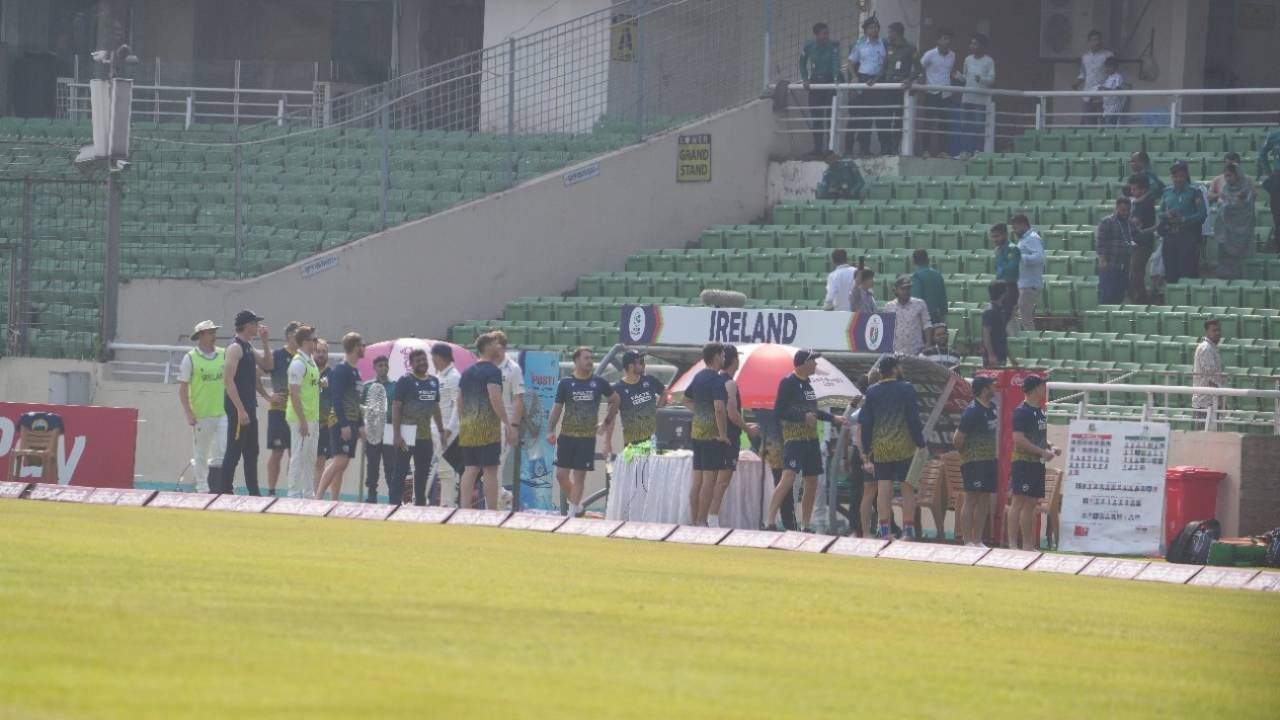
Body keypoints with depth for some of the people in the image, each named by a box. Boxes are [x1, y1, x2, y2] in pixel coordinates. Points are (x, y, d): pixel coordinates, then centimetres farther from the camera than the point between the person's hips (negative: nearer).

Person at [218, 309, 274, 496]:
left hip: (249, 407, 10)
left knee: (252, 452, 13)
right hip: (238, 408, -10)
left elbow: (267, 365, 23)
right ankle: (224, 490, -7)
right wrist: (240, 410, -25)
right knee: (234, 451, -9)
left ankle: (254, 492, 18)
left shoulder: (248, 348, 15)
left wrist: (265, 342, 11)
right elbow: (228, 380, -21)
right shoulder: (234, 348, -14)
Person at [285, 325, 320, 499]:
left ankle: (308, 493, 18)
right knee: (299, 457, -5)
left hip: (312, 418, 9)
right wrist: (302, 421, -22)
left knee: (310, 458, 12)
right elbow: (294, 393, -19)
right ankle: (294, 494, -1)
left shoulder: (310, 361, 14)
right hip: (301, 419, -9)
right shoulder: (298, 363, -15)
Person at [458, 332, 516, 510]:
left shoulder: (467, 372, 16)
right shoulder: (492, 371, -9)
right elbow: (495, 399, -19)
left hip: (467, 428, 7)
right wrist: (508, 425, -19)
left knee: (470, 469, 7)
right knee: (490, 471, -5)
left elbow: (460, 400, 19)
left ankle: (464, 509, 1)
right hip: (487, 426, -7)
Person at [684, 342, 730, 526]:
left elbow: (686, 400, 27)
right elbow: (719, 408, -25)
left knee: (697, 480, 11)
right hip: (712, 434, -9)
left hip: (696, 433, 9)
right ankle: (702, 521, -7)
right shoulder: (716, 379, -14)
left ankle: (693, 520, 14)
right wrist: (723, 434, -17)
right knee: (709, 481, -6)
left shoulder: (698, 377, 13)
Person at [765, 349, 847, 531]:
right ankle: (770, 521, -24)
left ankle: (805, 525, 18)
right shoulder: (788, 383, -10)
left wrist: (833, 418, 29)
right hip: (794, 438, -9)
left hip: (812, 439, 9)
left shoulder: (807, 384, 15)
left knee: (812, 482, 9)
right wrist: (804, 416, -22)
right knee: (788, 477, -21)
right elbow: (778, 411, -16)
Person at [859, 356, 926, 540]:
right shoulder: (906, 389, -5)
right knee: (907, 490, 3)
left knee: (883, 490, 2)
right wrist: (920, 444, -2)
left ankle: (884, 531, -1)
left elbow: (866, 423, 8)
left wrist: (865, 451, 13)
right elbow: (914, 420, -8)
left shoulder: (872, 393, 6)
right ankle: (908, 531, 0)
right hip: (904, 448, -3)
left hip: (880, 448, 3)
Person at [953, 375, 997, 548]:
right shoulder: (972, 411, -16)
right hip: (974, 461, -9)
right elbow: (958, 440, -15)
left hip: (990, 461, 9)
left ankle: (978, 541, 14)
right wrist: (966, 454, -2)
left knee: (985, 501, 10)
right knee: (971, 500, -8)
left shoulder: (991, 407, 11)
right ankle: (967, 542, -9)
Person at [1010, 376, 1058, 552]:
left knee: (1031, 504, 10)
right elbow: (1019, 440, -20)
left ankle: (1029, 544, 13)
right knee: (1019, 503, -8)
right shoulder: (1022, 412, -12)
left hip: (1037, 463, 9)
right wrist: (1042, 452, -19)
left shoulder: (1039, 412, 16)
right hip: (1023, 463, -9)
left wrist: (1050, 448, 8)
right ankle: (1013, 543, -9)